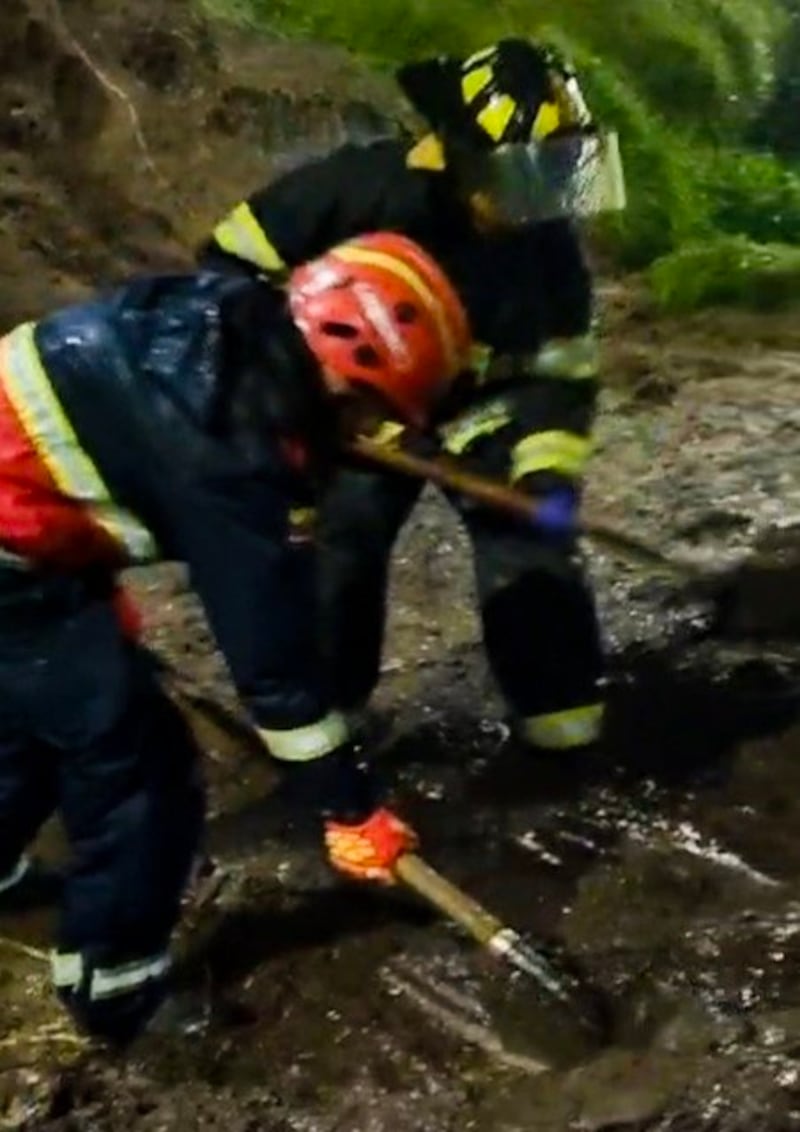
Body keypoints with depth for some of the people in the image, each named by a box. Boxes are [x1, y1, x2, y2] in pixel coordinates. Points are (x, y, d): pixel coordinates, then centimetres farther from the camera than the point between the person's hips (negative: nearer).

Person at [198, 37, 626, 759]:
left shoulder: (548, 243, -19)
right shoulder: (360, 189, -29)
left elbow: (562, 375, -11)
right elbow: (232, 260, -21)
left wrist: (548, 464, -26)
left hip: (489, 407, 1)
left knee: (531, 548, -8)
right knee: (332, 550, -1)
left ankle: (564, 724, 6)